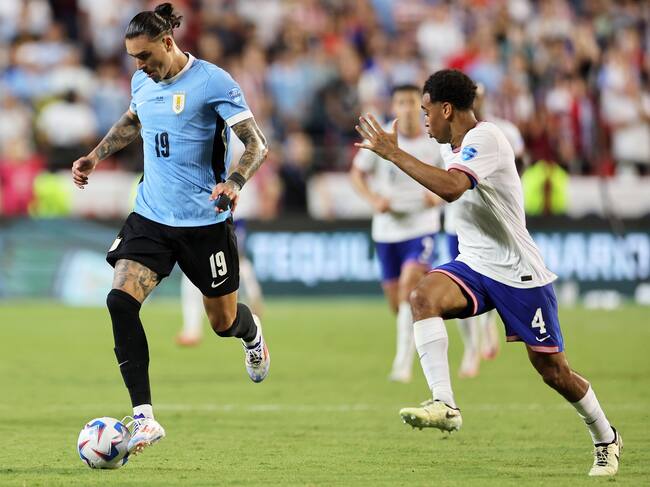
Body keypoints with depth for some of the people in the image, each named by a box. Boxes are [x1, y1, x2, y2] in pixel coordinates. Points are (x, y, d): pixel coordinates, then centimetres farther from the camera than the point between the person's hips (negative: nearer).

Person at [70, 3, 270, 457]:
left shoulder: (212, 82, -13)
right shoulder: (142, 83, 6)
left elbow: (256, 144, -15)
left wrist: (234, 182, -33)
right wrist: (95, 156, 18)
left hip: (205, 221, -4)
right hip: (151, 215, 5)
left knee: (223, 321, 9)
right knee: (121, 299, -19)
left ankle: (252, 333, 51)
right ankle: (144, 416, -18)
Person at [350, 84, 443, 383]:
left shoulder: (436, 143, -3)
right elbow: (357, 173, 7)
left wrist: (440, 195, -12)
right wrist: (373, 198, -10)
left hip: (422, 226, -3)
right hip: (387, 227, 3)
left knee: (409, 283, -24)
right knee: (395, 298, 7)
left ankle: (404, 362, -23)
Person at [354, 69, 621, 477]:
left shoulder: (486, 138, -19)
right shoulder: (457, 148, 10)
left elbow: (451, 188, -36)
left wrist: (394, 153, -32)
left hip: (519, 273, -7)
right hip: (472, 265, 7)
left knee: (553, 371, 1)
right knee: (424, 297, -26)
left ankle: (606, 439, 27)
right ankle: (444, 404, -34)